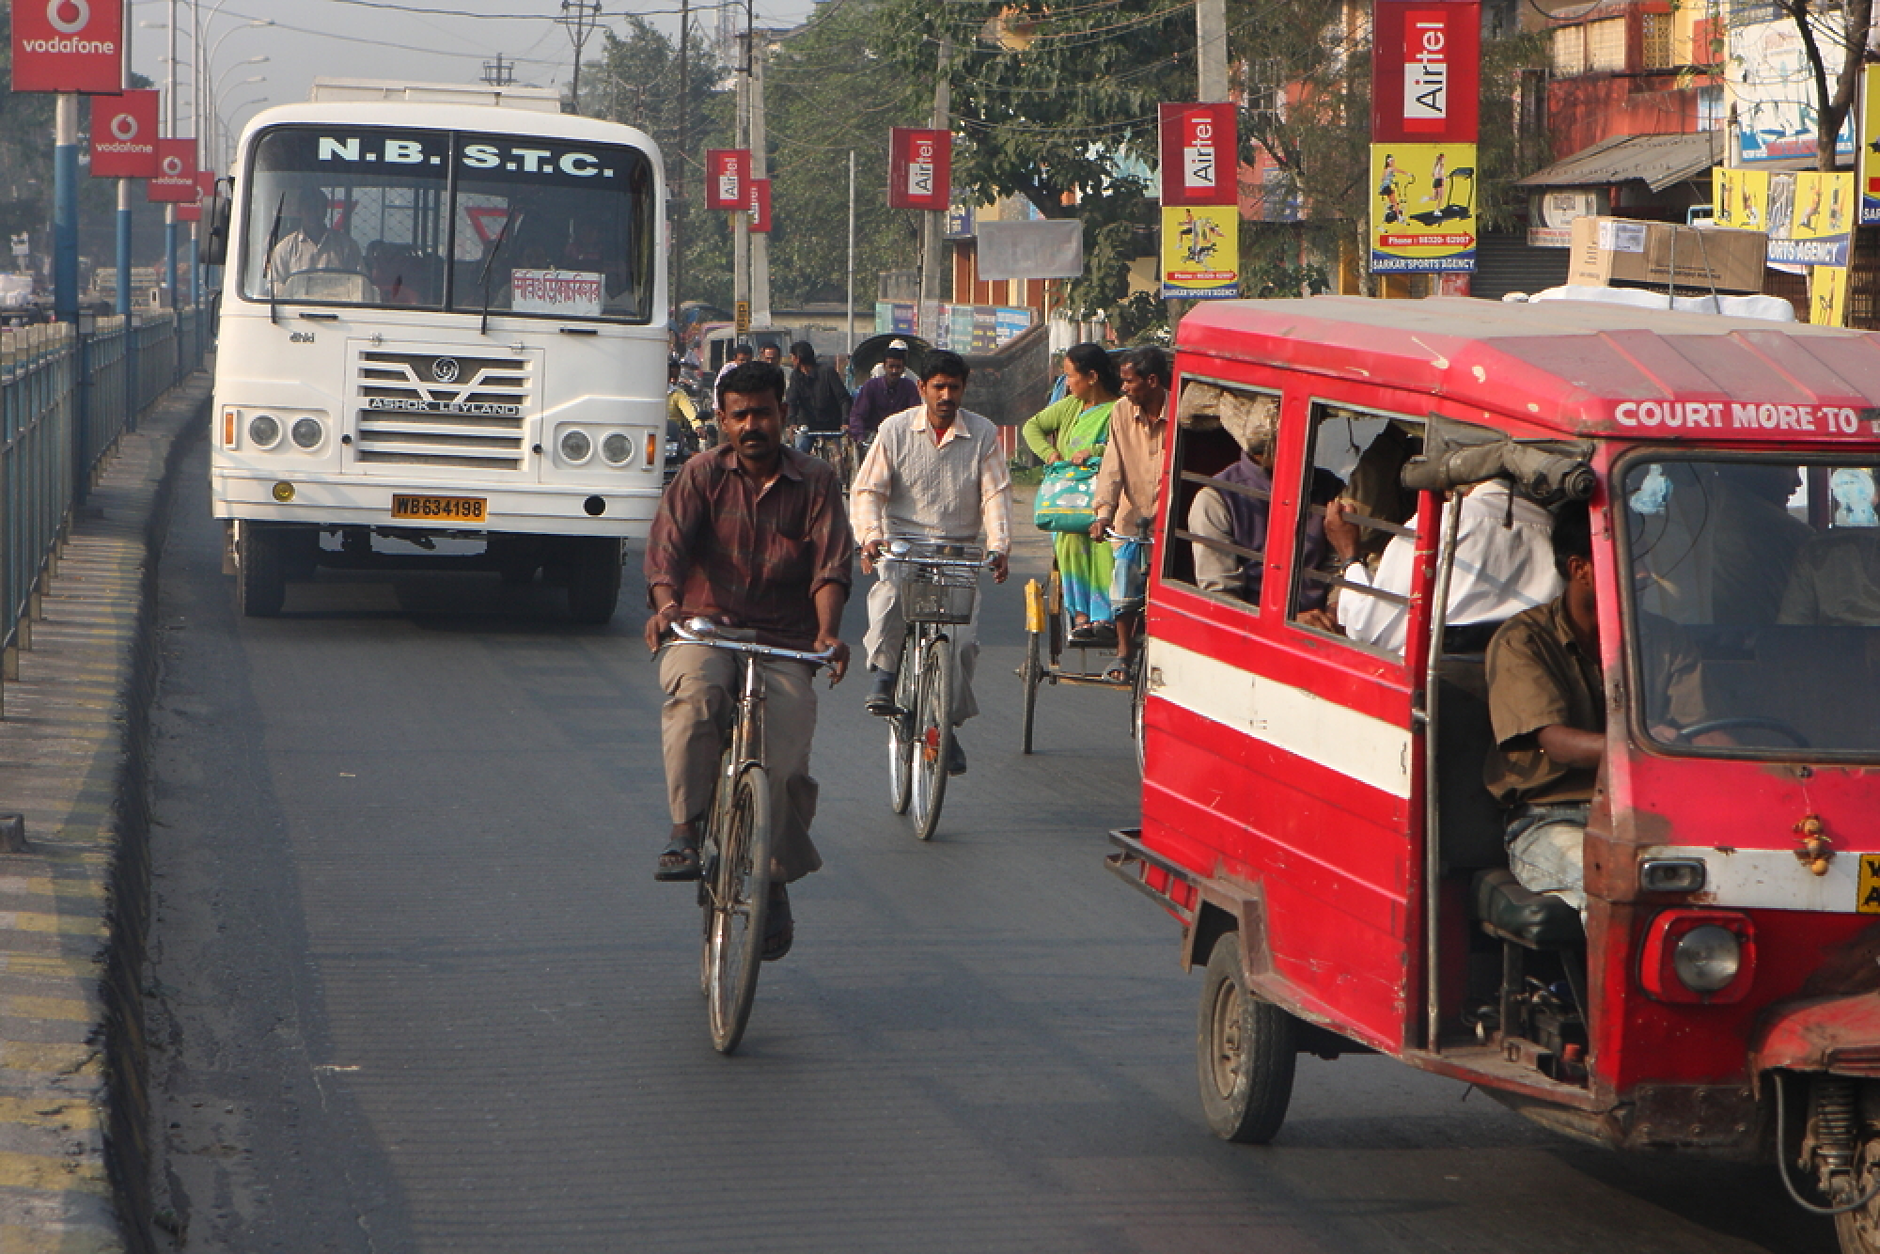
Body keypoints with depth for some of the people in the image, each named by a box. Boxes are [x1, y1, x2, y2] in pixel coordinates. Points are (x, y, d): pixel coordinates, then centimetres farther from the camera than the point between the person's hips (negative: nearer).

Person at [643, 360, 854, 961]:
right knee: (695, 692, -36)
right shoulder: (703, 474, 6)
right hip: (704, 630, 0)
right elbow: (668, 540, -9)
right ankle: (686, 831, -27)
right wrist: (665, 602, -30)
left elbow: (832, 562, -4)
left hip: (783, 644, 0)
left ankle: (773, 881, 6)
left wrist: (828, 631, -24)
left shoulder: (814, 482, 7)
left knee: (784, 763, -18)